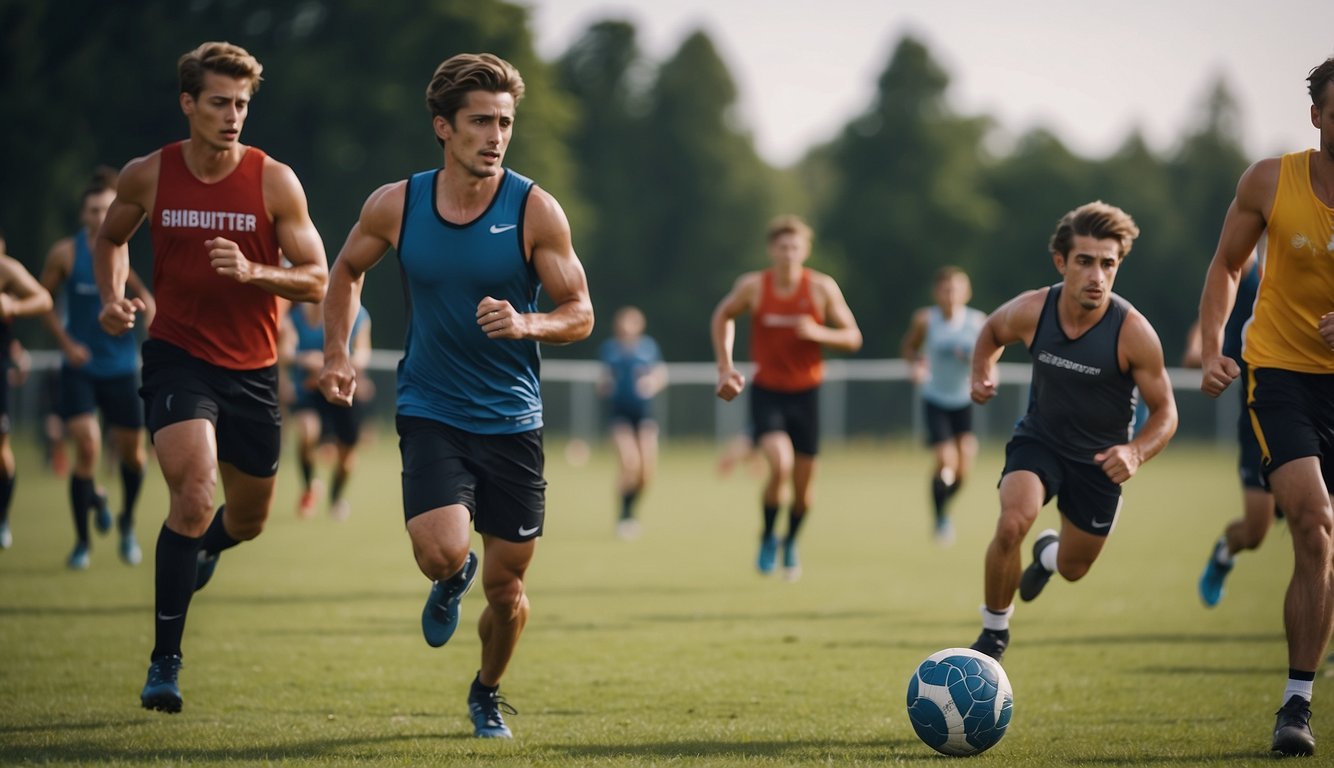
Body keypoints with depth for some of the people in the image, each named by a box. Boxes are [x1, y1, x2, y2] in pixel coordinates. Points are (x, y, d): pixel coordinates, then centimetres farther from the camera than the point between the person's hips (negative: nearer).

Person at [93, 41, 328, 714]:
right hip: (177, 357, -2)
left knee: (248, 519, 15)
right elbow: (110, 238, 17)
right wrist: (112, 298, -1)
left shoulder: (274, 181, -7)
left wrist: (252, 272, -23)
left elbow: (316, 280, -5)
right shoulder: (146, 176, -4)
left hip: (252, 369, 2)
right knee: (193, 495, -23)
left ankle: (200, 551, 55)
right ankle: (164, 664, -14)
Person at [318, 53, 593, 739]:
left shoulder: (536, 211, -8)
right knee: (443, 552, -23)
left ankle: (487, 693, 35)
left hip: (512, 419, 0)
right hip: (430, 414, 0)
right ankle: (450, 581, 17)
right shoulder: (395, 205, -3)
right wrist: (337, 356, 6)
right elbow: (346, 271, 16)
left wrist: (525, 325, -23)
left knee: (505, 585, 4)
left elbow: (580, 315, -3)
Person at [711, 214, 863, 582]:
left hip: (806, 394, 2)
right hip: (766, 392, -2)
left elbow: (853, 337, -3)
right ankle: (767, 537, 0)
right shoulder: (752, 286, -8)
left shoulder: (822, 288, -8)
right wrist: (725, 366, 4)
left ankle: (791, 543, 36)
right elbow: (722, 316, 12)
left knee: (803, 486, 6)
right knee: (780, 464, -25)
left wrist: (819, 333, -22)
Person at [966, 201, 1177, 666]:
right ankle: (994, 630, -4)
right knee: (1011, 524, -28)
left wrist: (1136, 452, -33)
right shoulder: (1030, 312, -20)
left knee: (1072, 569, 15)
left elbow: (1165, 411, -15)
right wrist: (982, 371, -12)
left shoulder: (1133, 333, -26)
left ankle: (1049, 553, 56)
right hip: (1039, 439, 0)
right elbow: (992, 332, 7)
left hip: (1099, 457, 0)